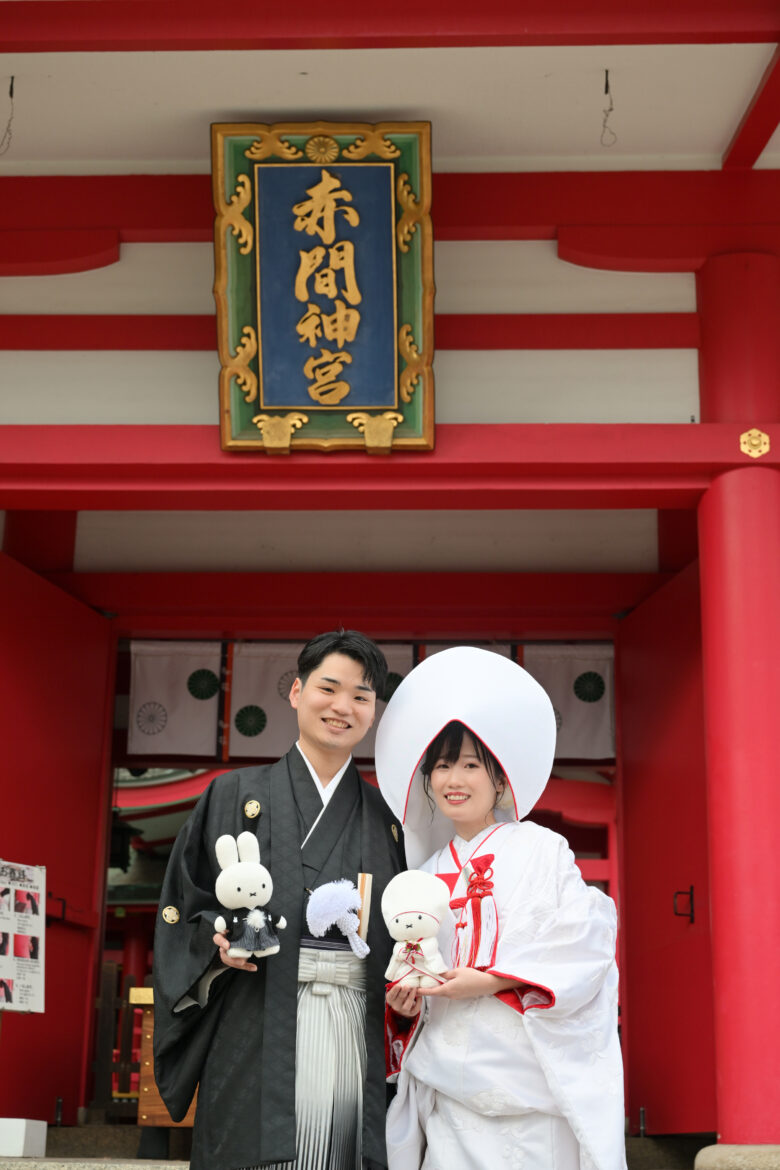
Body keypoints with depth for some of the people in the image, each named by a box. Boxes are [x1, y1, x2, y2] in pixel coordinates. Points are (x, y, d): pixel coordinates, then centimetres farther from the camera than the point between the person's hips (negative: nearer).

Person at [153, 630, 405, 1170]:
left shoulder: (386, 817, 13)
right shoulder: (237, 796, 7)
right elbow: (184, 908, 7)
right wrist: (220, 939, -12)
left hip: (357, 1036, 2)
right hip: (258, 1039, -2)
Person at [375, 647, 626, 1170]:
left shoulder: (541, 850, 2)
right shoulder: (428, 871, 15)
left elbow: (585, 943, -8)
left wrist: (489, 980, -14)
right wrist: (404, 1001, -2)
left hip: (526, 1080, -3)